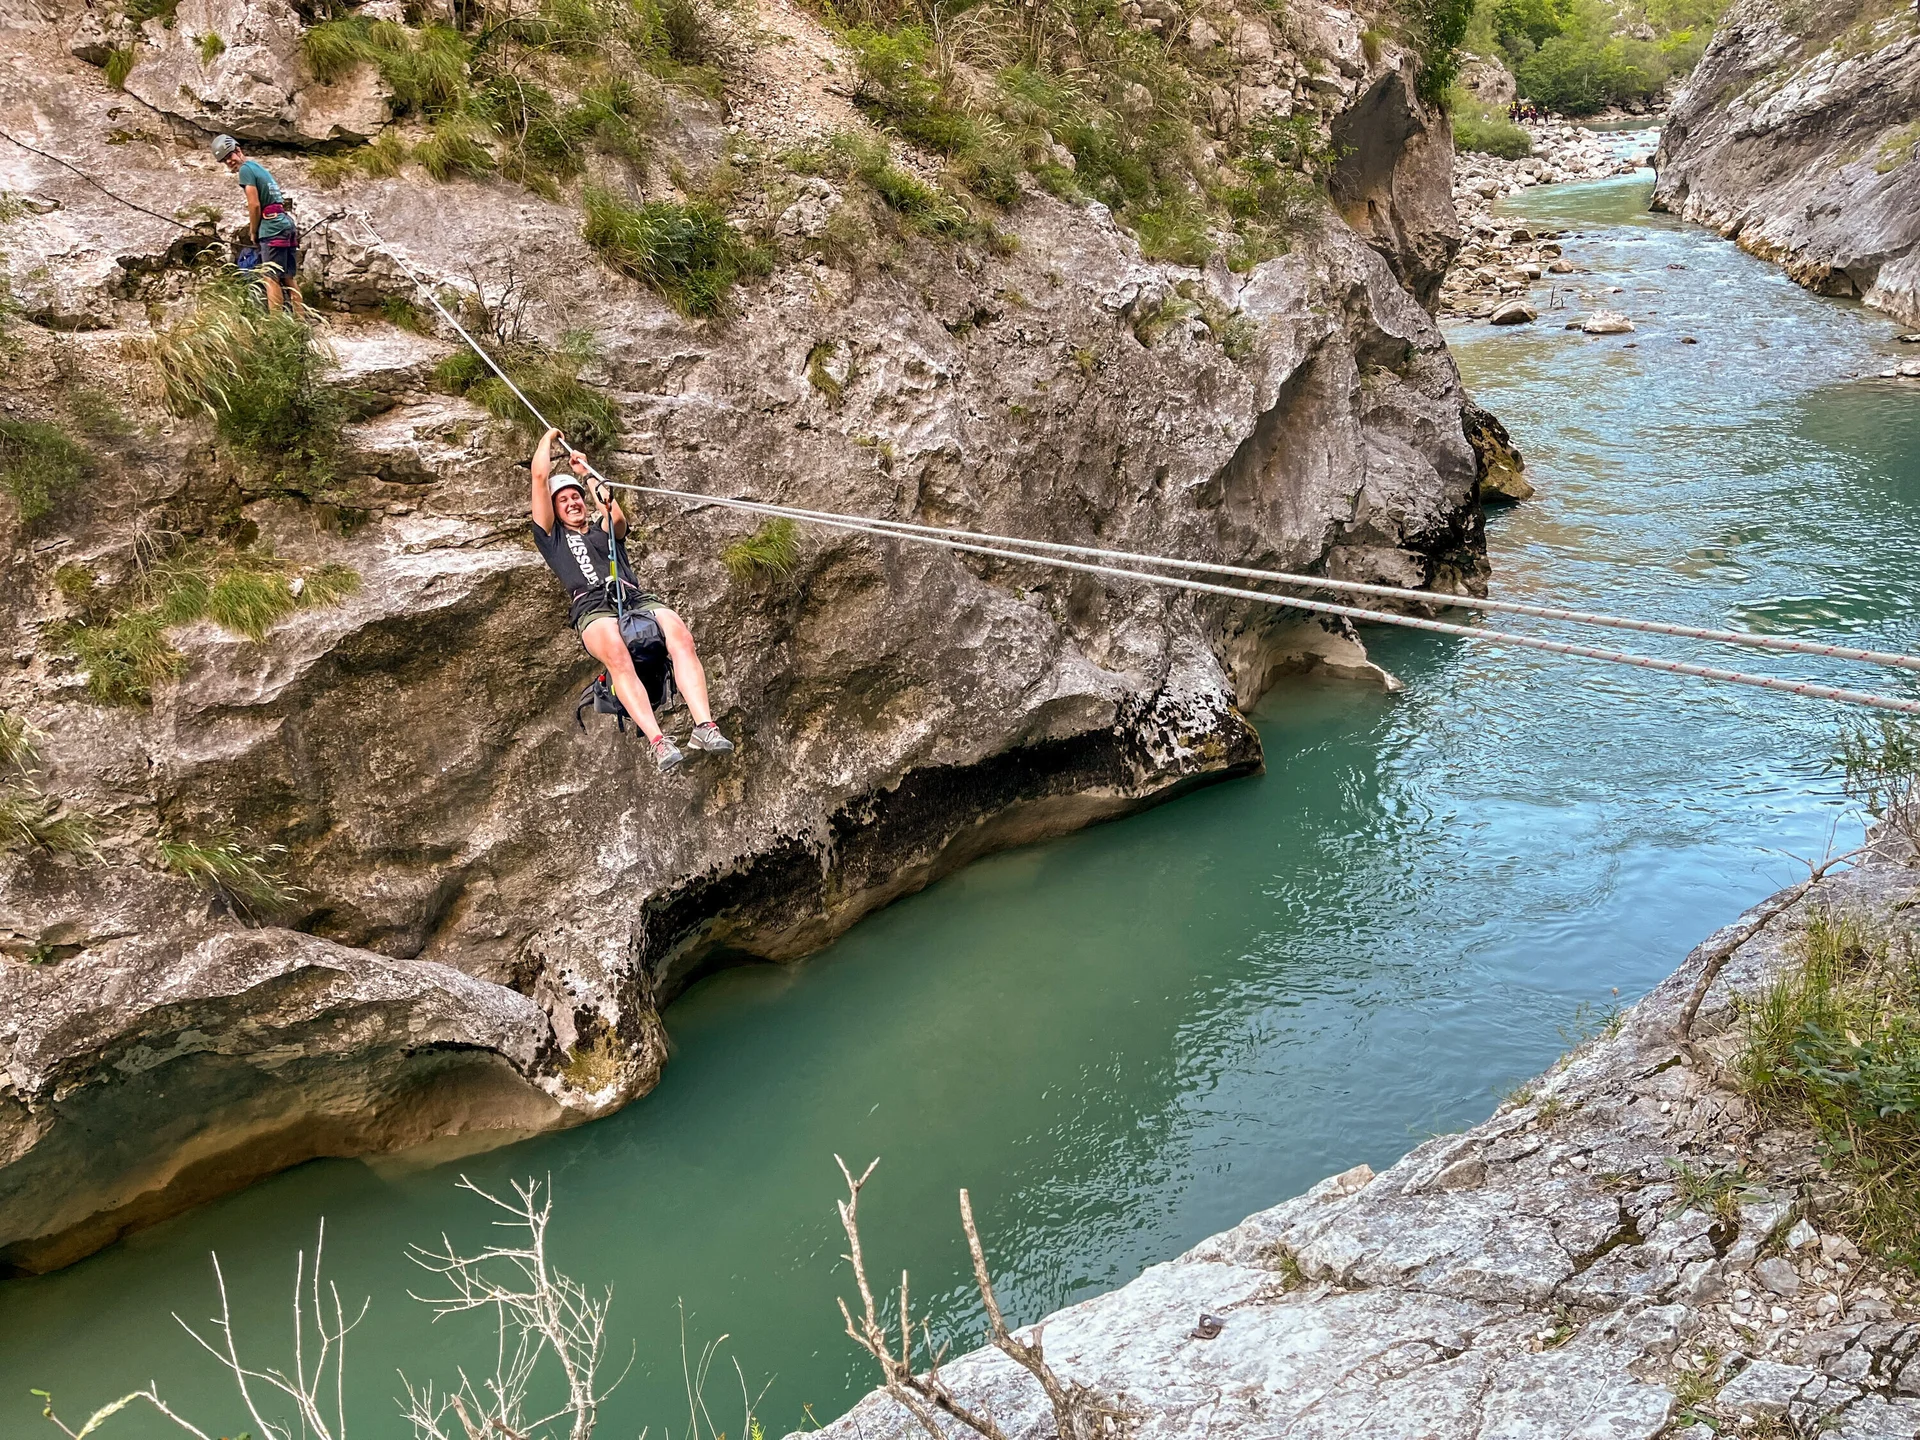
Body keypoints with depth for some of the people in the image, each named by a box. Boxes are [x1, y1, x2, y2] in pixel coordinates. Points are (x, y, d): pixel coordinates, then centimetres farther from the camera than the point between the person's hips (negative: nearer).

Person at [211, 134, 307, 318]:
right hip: (287, 222, 9)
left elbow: (255, 205, -11)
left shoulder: (245, 169, -5)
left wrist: (253, 233, 1)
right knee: (287, 278, 9)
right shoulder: (259, 166, 22)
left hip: (272, 226, -9)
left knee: (271, 277, -10)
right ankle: (301, 318, 6)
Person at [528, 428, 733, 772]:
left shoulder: (604, 530, 35)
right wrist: (549, 438, 38)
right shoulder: (552, 537, 28)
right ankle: (657, 741, -48)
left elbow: (616, 515, 10)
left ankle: (704, 725, -42)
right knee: (617, 656, -38)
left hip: (637, 598, 3)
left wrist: (586, 473, 24)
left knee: (681, 637, -31)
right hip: (593, 607, -3)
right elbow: (540, 475, 22)